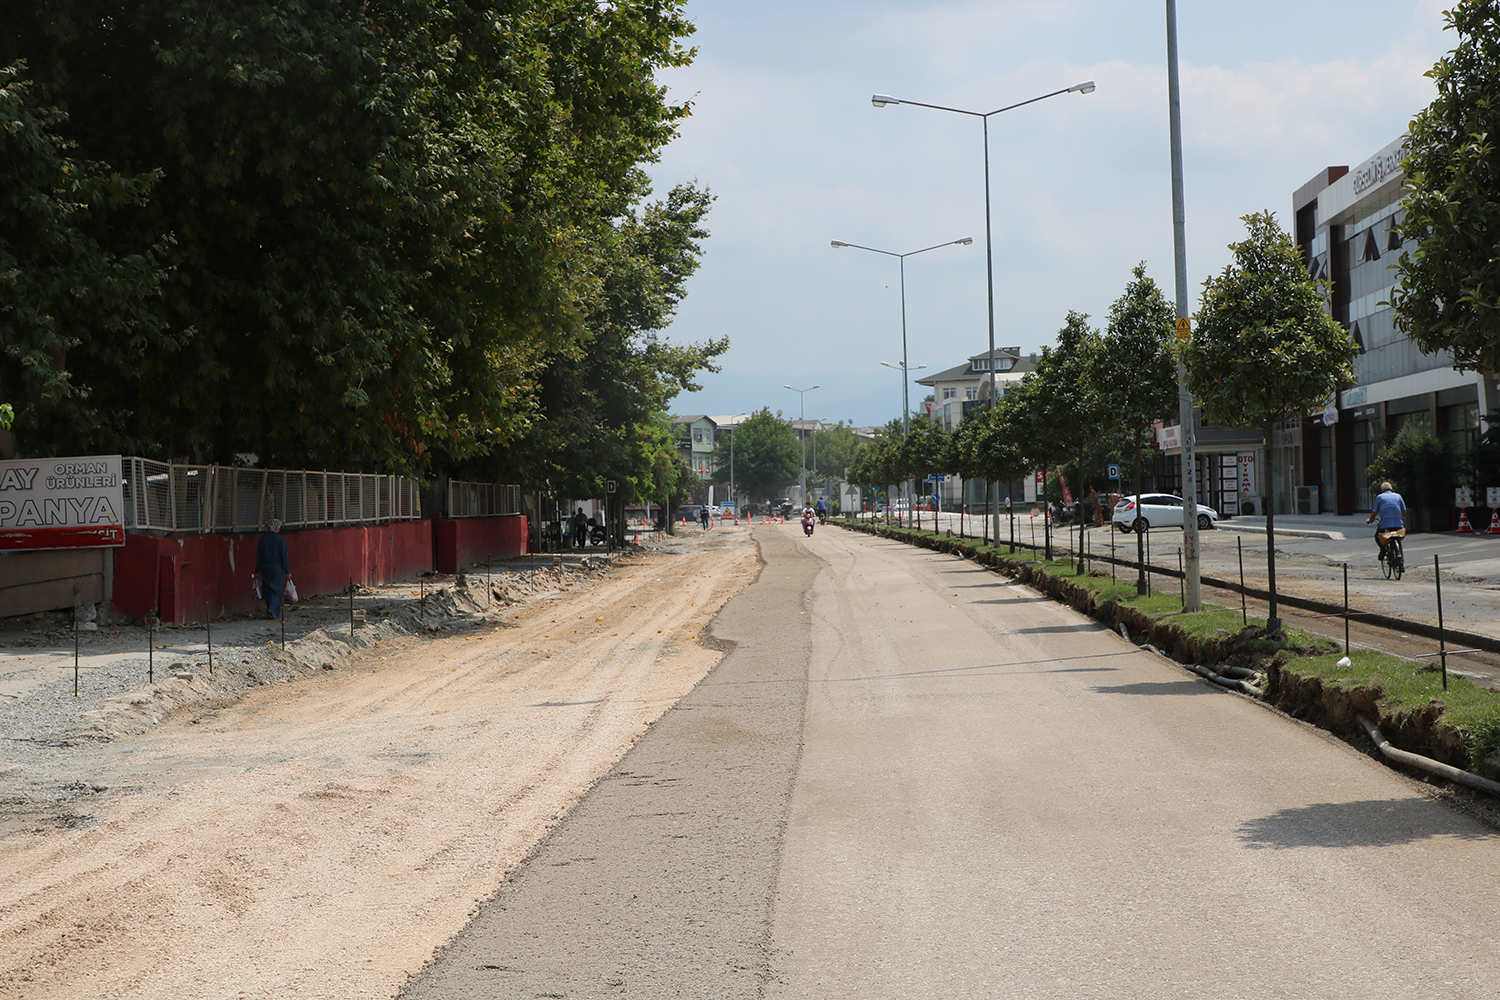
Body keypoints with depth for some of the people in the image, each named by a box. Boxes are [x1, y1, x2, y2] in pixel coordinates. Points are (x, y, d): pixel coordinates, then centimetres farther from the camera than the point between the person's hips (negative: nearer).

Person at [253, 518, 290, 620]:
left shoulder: (263, 539, 0)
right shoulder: (280, 539, -9)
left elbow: (259, 555, 4)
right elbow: (284, 556, -9)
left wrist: (257, 571, 9)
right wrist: (287, 571, -4)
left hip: (265, 568, 3)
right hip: (277, 568, -3)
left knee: (267, 589, 12)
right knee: (276, 589, 3)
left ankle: (270, 610, 15)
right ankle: (273, 610, -12)